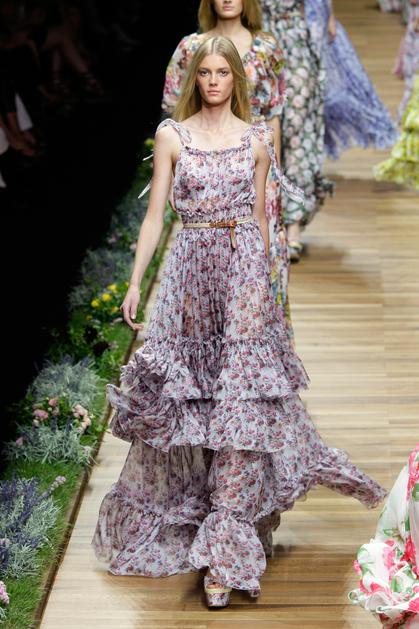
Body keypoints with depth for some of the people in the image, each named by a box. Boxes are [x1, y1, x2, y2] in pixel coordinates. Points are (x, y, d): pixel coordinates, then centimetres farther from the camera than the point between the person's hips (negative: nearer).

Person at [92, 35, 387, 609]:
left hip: (245, 270, 0)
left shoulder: (257, 138, 7)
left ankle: (226, 551, -6)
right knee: (186, 393, 2)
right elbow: (155, 214, 4)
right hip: (191, 270, 0)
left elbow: (259, 217, 14)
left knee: (240, 399, -6)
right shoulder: (171, 135, 5)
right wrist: (135, 282, -1)